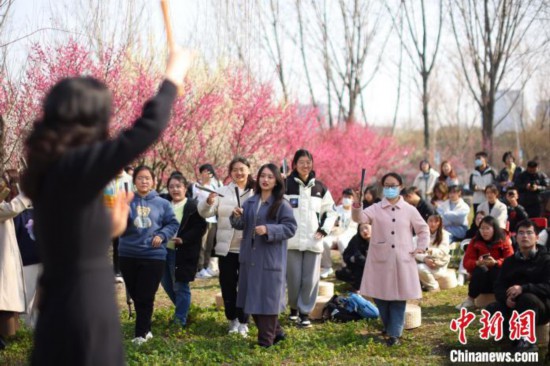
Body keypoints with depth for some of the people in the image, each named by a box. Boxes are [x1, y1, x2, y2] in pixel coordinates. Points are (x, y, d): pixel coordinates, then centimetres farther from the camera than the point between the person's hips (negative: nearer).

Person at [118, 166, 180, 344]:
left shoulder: (162, 204, 1)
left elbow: (173, 224, 8)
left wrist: (162, 235, -9)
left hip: (153, 256, -1)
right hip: (128, 255, 1)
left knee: (145, 297, -2)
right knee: (135, 295, 12)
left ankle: (141, 333, 7)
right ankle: (144, 329, 28)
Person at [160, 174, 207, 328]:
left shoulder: (193, 206, -9)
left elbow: (201, 227, -14)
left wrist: (184, 239, -21)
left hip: (183, 252, -6)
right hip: (165, 250, 7)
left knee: (181, 286, 0)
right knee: (166, 283, 15)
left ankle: (180, 320, 9)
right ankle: (182, 308, 35)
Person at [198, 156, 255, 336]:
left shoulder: (256, 193, -1)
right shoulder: (223, 192, 2)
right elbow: (205, 213, -7)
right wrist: (209, 202, -27)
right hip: (226, 247, 2)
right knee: (227, 286, 9)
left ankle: (243, 322, 14)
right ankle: (232, 319, 24)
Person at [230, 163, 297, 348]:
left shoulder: (282, 204, -7)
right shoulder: (250, 202, 10)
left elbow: (290, 228, -11)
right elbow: (241, 225, 13)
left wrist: (268, 230, -22)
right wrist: (237, 217, -9)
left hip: (270, 259, -6)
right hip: (250, 257, 6)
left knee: (267, 298, -2)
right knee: (252, 298, 11)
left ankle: (266, 340, 8)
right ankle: (274, 332, 27)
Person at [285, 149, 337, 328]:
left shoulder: (320, 187, 9)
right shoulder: (286, 185, 0)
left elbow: (331, 211, 17)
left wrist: (325, 229, 3)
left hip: (313, 241, 2)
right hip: (292, 240, -2)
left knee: (310, 279, 1)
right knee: (293, 277, 3)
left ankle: (305, 311, 12)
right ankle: (294, 307, 24)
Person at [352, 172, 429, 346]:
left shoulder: (409, 210, 6)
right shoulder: (376, 209, 3)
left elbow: (423, 229, 16)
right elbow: (360, 218, -15)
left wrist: (421, 246, 3)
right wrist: (357, 206, -34)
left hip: (402, 260, 0)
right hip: (380, 260, 0)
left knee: (399, 298, 0)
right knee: (380, 295, 5)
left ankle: (394, 334, 5)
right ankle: (388, 327, 27)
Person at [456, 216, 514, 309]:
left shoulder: (504, 241, -6)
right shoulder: (475, 241, -3)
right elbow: (467, 262, -10)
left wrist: (496, 262, -35)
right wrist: (477, 263, -33)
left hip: (499, 277, -1)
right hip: (481, 278, 1)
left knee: (497, 269, -34)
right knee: (480, 269, -32)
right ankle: (470, 300, -24)